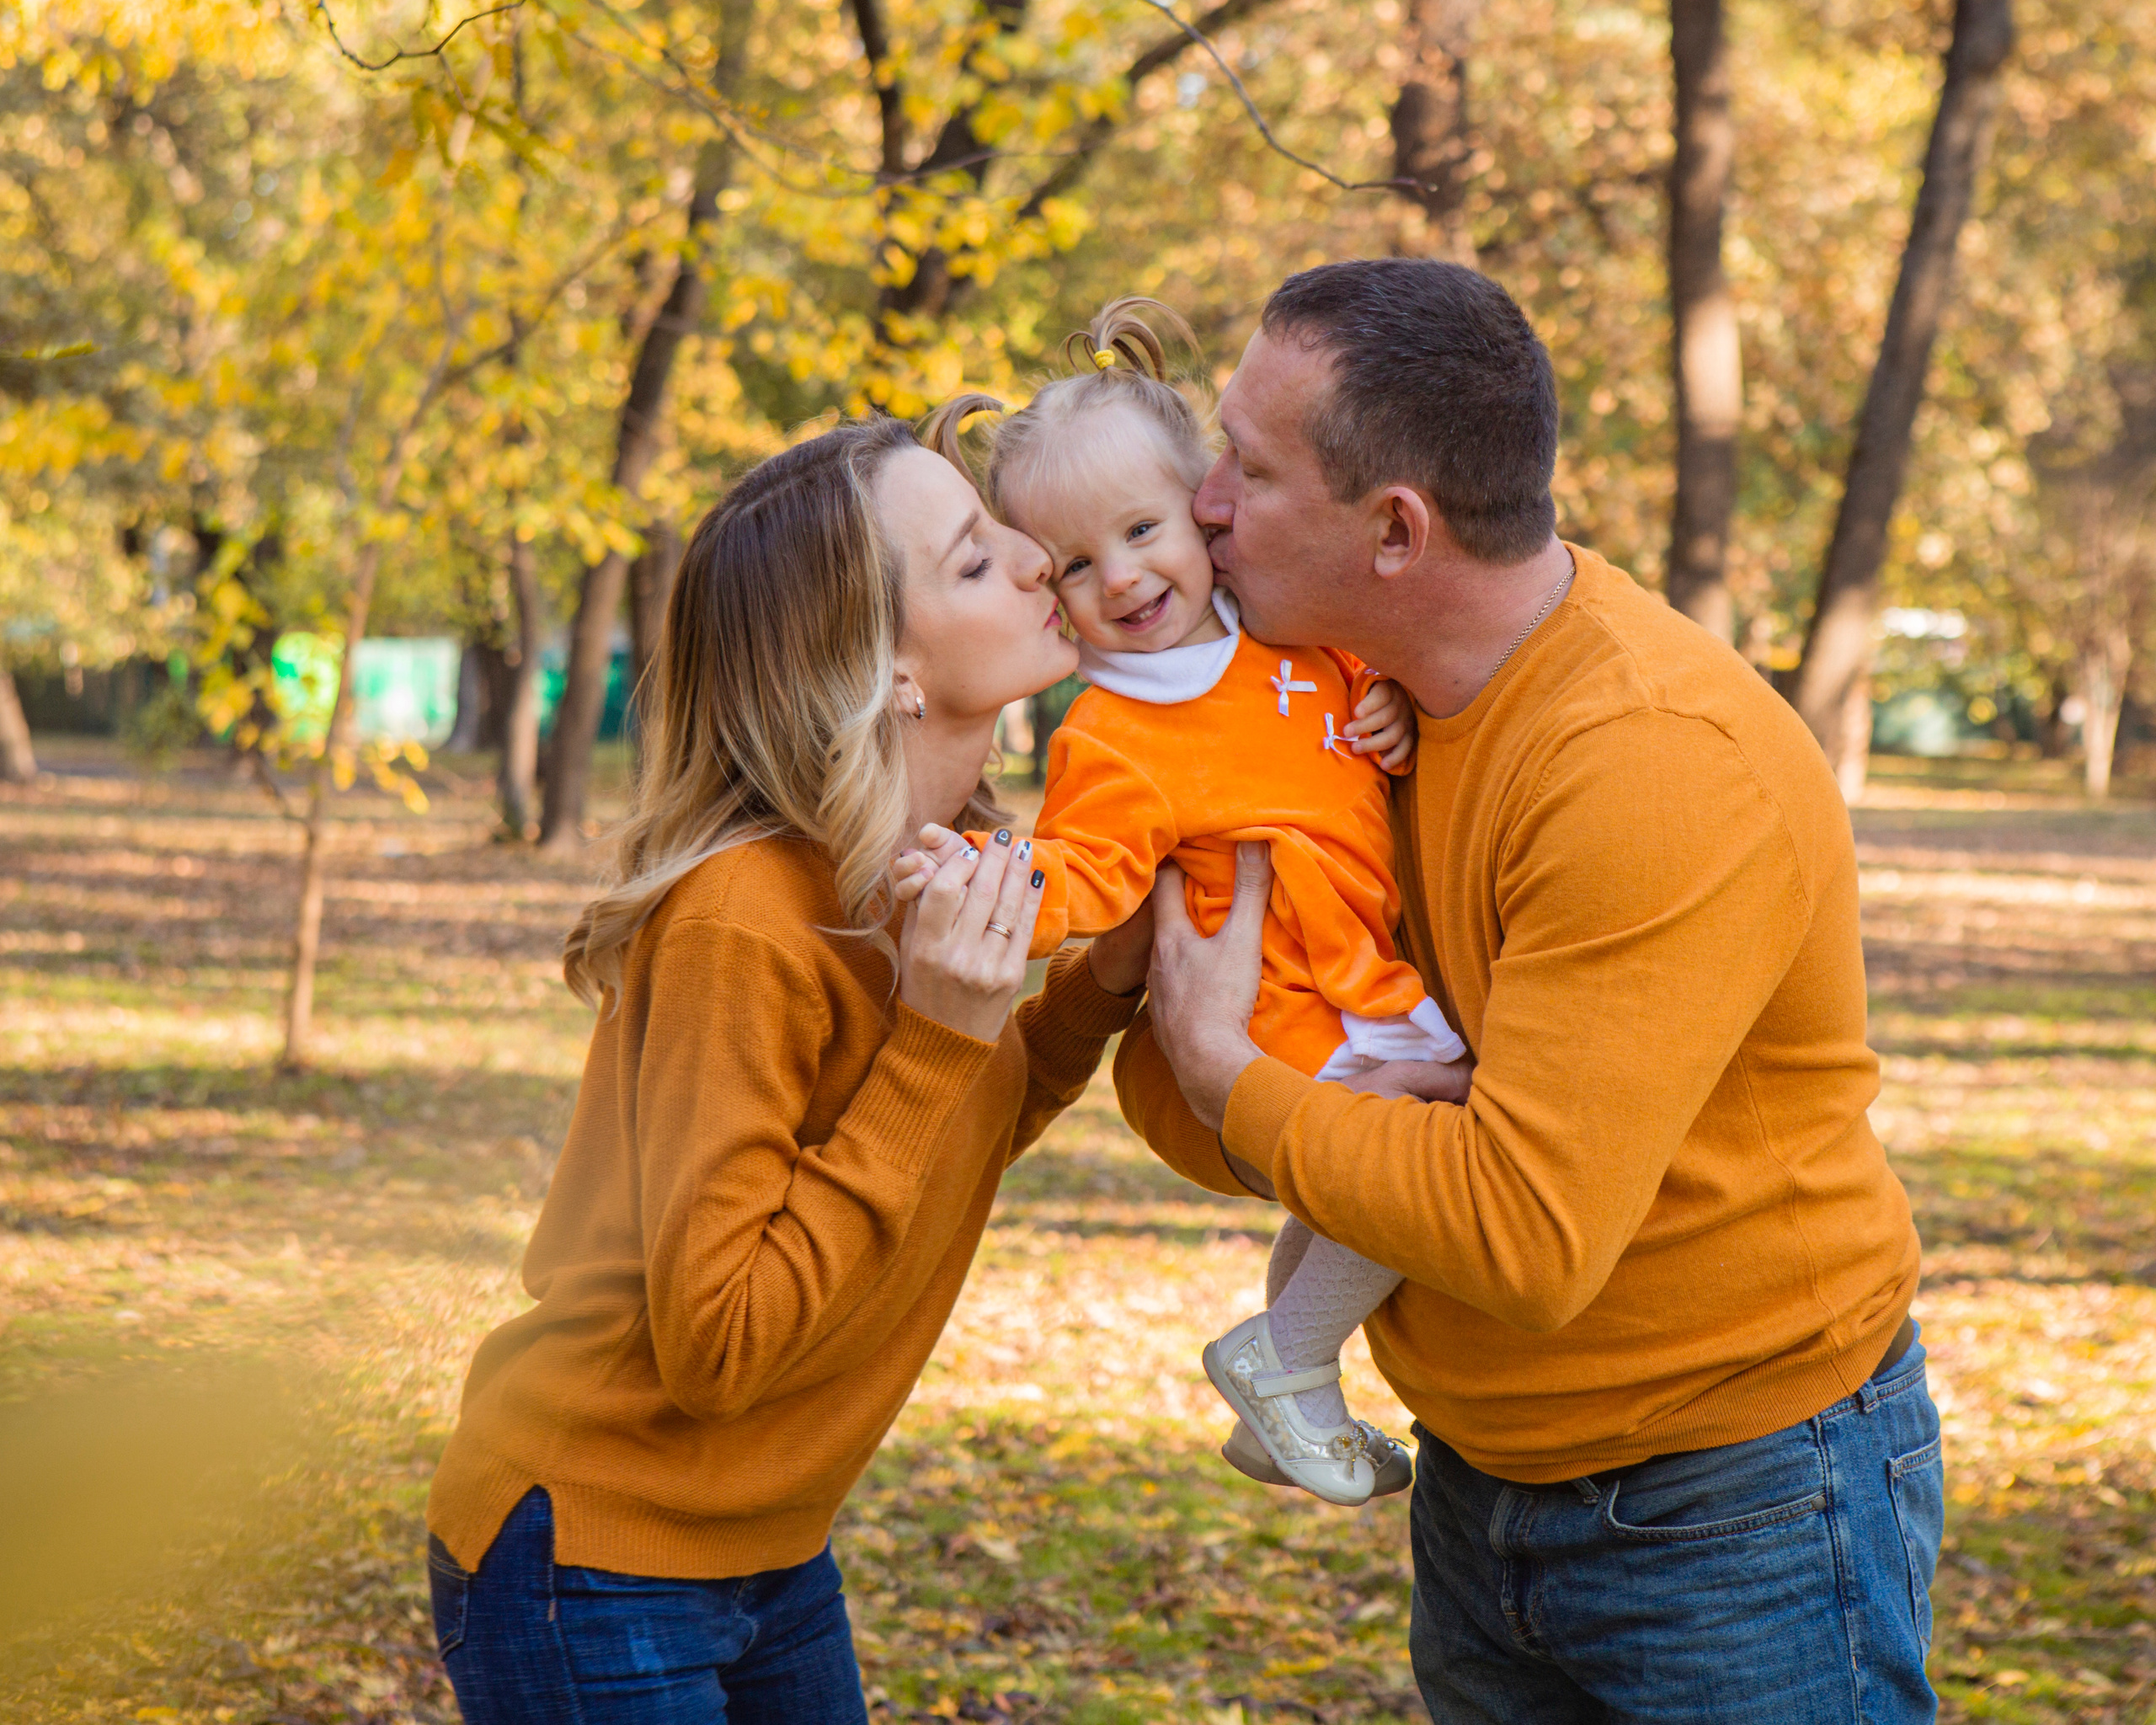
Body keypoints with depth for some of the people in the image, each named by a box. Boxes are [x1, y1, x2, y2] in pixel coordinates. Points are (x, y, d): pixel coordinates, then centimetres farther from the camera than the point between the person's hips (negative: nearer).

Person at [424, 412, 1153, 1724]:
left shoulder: (948, 874, -1)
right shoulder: (743, 925, -27)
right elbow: (712, 1339, -27)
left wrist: (1098, 989, -4)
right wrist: (936, 1041, -28)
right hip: (593, 1569, -8)